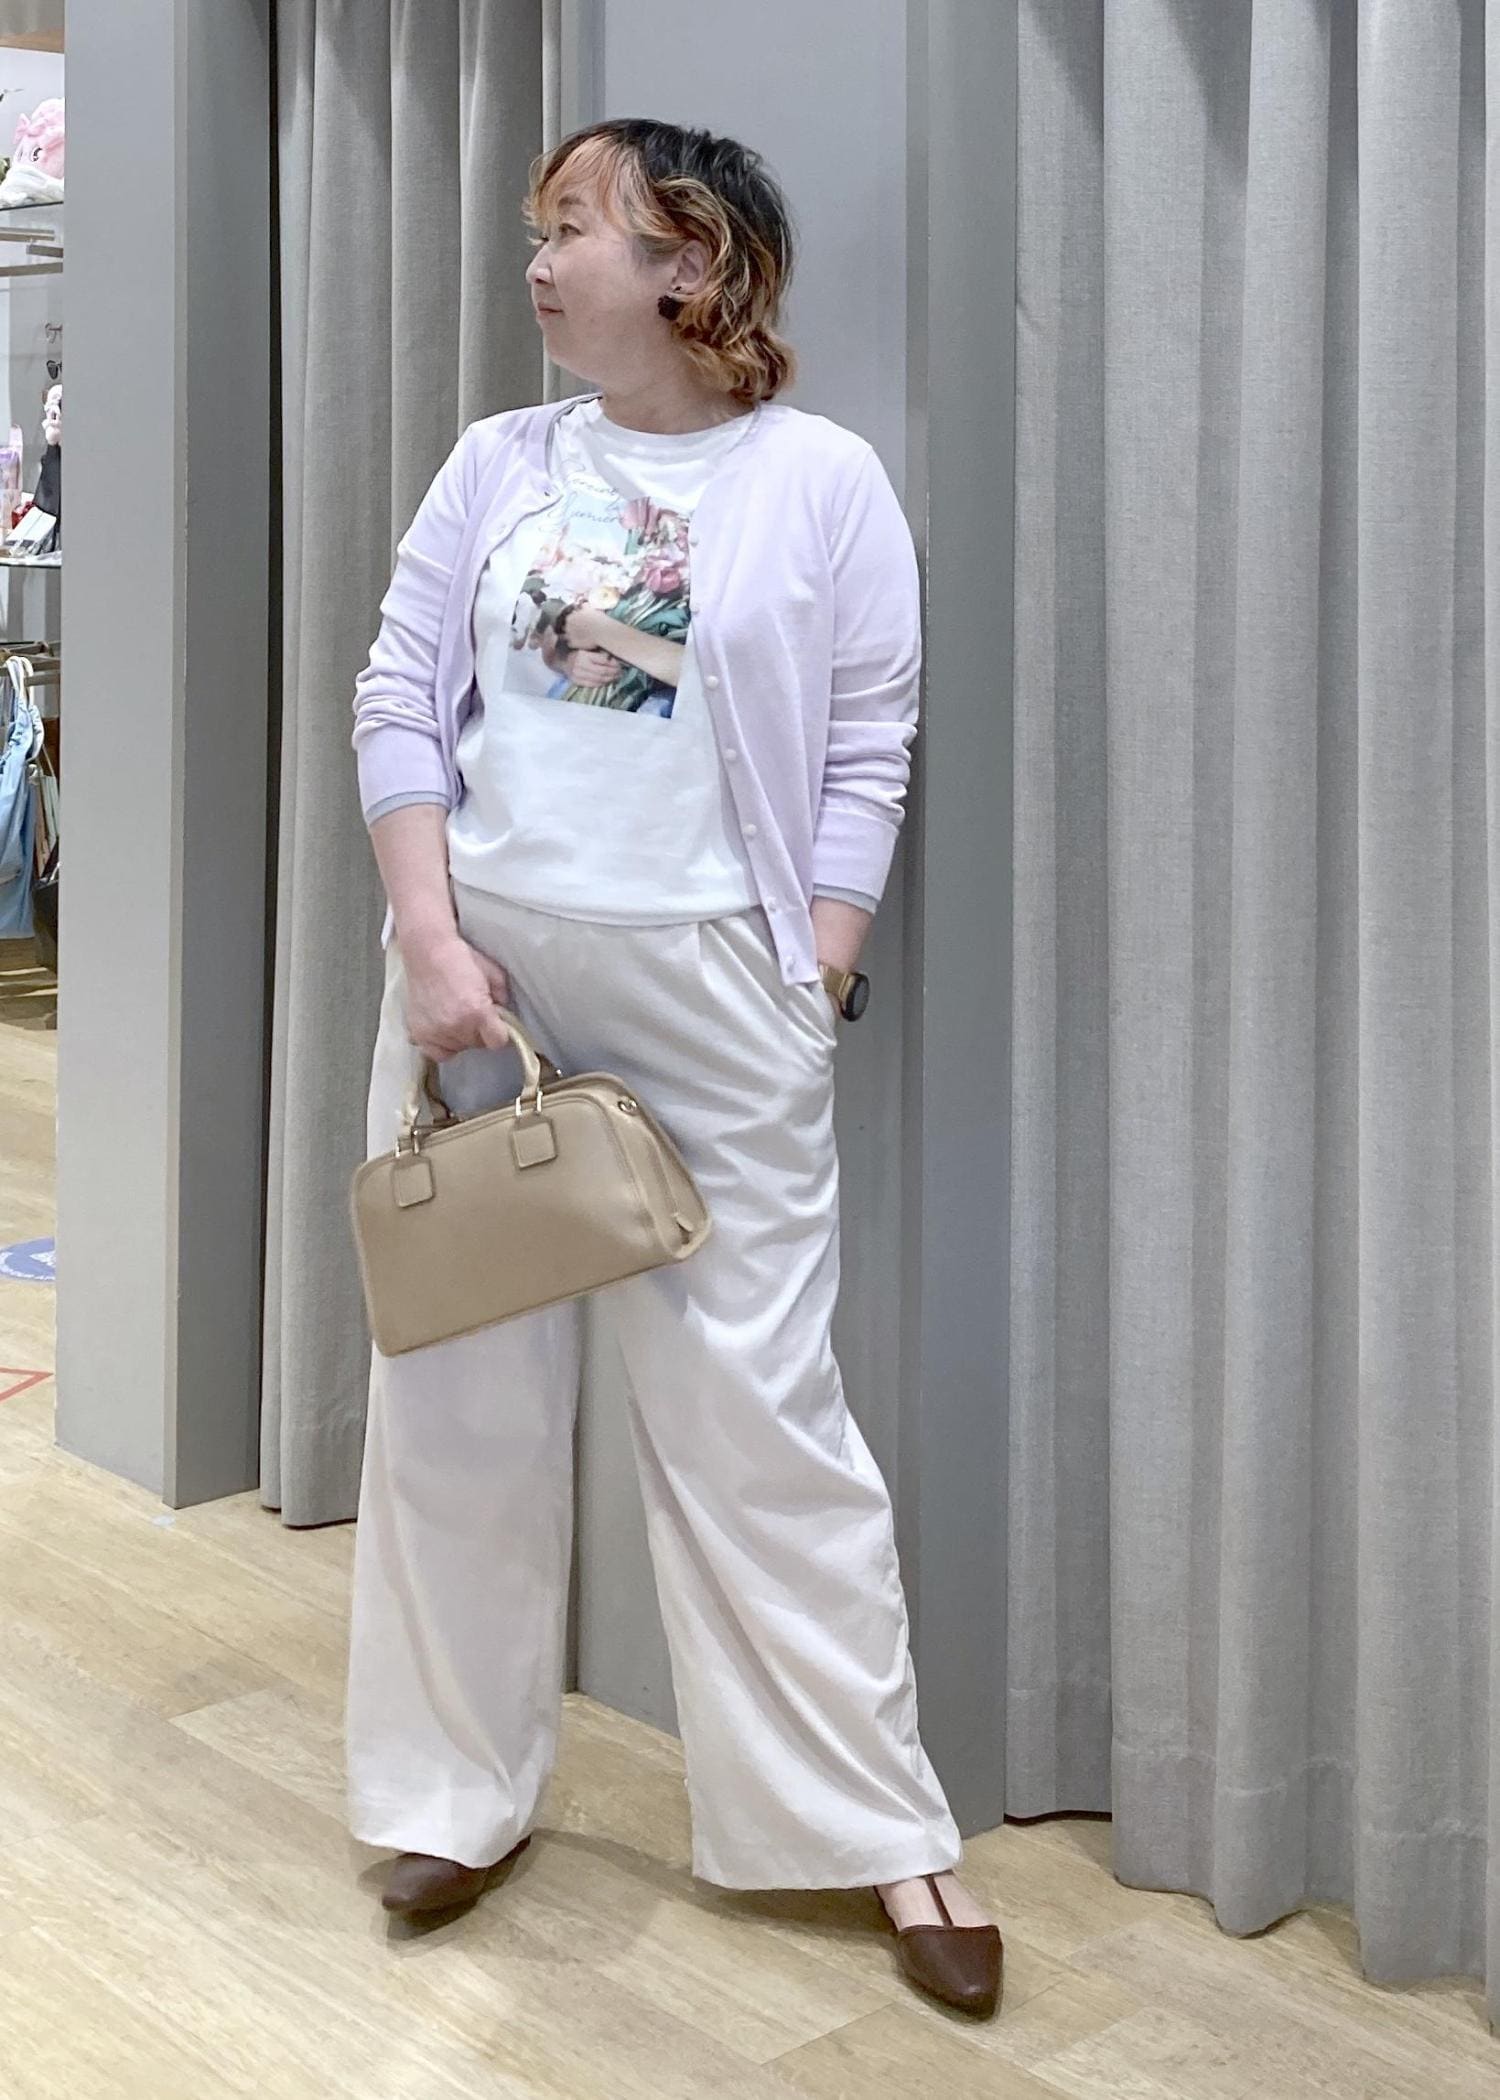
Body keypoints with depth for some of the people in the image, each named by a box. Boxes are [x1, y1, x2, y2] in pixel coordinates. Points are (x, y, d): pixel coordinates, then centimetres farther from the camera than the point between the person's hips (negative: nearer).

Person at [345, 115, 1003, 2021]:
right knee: (456, 1386, 8)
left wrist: (820, 985, -8)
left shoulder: (821, 477, 1)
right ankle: (462, 1791, 24)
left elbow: (866, 756, -1)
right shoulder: (495, 466, 9)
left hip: (711, 985, -3)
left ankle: (876, 1828, 10)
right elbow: (399, 702, 5)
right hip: (479, 962, 4)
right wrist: (433, 940, -7)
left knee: (759, 1403, -3)